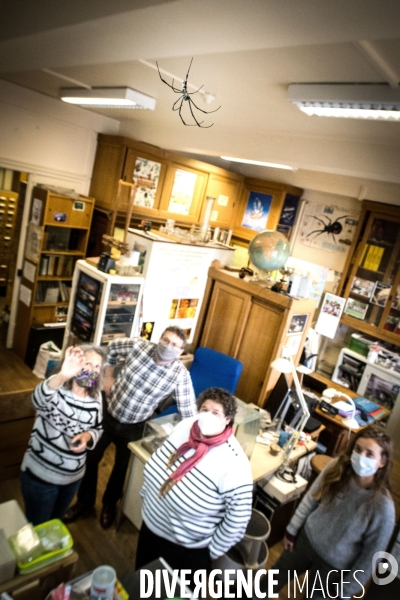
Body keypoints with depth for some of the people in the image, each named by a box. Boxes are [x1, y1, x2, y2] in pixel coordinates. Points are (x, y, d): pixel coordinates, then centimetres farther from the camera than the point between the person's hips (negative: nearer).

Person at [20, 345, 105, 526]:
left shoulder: (96, 397, -6)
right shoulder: (55, 389, -23)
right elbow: (39, 398, -47)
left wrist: (88, 437, -18)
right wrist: (62, 376, -68)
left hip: (74, 476, 5)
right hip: (40, 475, -4)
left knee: (55, 521, 28)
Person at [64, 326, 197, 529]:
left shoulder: (180, 375, -24)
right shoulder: (138, 345, -21)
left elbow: (189, 412, -18)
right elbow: (112, 346, -1)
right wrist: (108, 376, -2)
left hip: (133, 427, -1)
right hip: (107, 414, 1)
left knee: (121, 466, 21)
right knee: (91, 458, 17)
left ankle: (110, 503, 52)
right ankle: (85, 501, 46)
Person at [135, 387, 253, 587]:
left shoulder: (233, 463, -33)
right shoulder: (185, 426, -15)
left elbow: (239, 516, -23)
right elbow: (158, 461, 2)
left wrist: (213, 551, -12)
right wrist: (146, 492, 11)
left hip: (187, 547, -5)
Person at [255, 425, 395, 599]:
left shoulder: (382, 506, -30)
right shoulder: (336, 467, -21)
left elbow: (371, 555, -16)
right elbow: (310, 500, -5)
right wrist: (292, 530, 4)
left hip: (334, 566, -3)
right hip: (306, 539, 3)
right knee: (275, 577, 25)